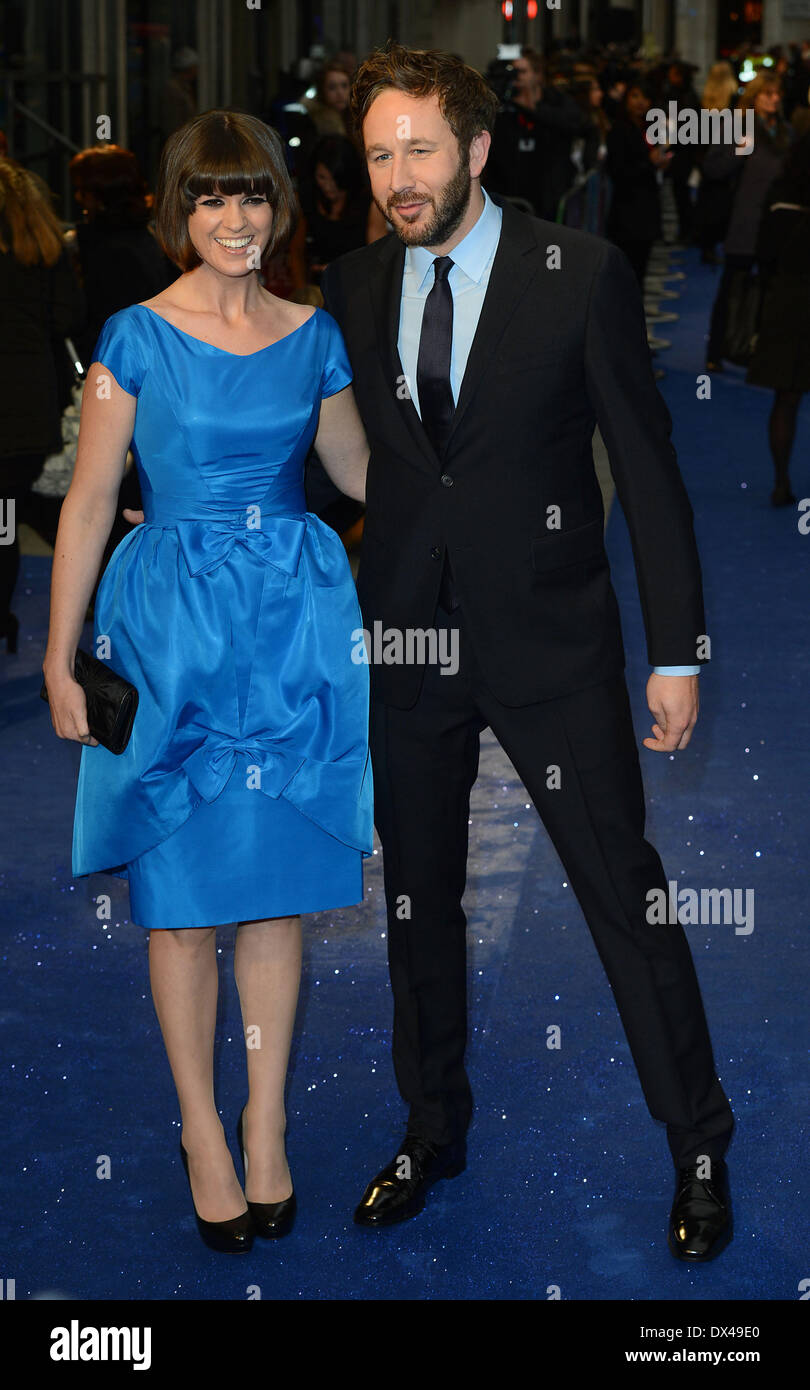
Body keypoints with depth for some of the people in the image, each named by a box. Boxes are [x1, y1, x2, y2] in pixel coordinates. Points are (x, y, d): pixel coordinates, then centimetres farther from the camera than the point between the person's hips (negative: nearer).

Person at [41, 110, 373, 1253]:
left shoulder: (312, 334, 6)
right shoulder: (139, 336, -4)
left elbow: (363, 472, 19)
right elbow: (88, 504, -4)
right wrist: (60, 660, -5)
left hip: (296, 625, 3)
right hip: (176, 629, -3)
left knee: (279, 886, 8)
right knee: (184, 896, 4)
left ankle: (266, 1129, 21)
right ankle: (203, 1131, 19)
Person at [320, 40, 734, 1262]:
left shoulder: (581, 275, -7)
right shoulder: (354, 287, 4)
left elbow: (648, 467, -6)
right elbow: (346, 454, 12)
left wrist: (678, 650, -8)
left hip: (552, 640, -4)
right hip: (405, 643, 4)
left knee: (626, 895, 0)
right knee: (418, 899, 14)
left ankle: (700, 1151, 16)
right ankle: (433, 1134, 32)